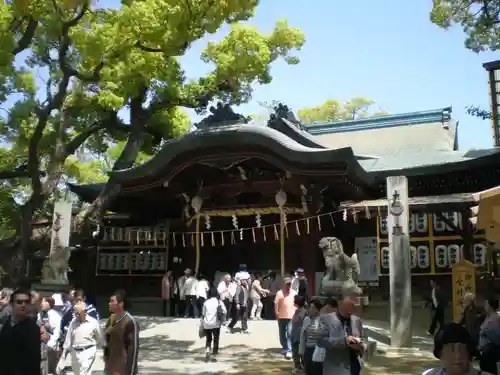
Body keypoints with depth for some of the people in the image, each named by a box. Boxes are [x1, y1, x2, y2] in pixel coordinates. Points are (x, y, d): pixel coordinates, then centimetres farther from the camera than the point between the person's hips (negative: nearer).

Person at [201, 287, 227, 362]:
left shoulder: (206, 302, 2)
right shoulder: (219, 302, -1)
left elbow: (203, 314, 5)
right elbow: (225, 312, -8)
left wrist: (202, 323, 14)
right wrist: (222, 320, 7)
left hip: (207, 324, 2)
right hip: (216, 324, -1)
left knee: (208, 339, 19)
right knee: (215, 340, 10)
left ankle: (207, 351, -2)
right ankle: (214, 356, 8)